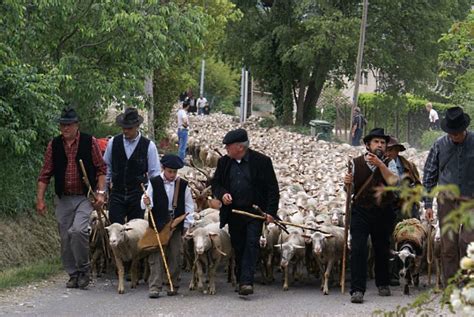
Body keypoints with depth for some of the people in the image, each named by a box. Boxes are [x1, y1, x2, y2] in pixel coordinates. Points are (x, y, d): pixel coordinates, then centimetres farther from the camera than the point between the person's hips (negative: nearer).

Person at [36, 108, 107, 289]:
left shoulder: (90, 142, -1)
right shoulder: (54, 145, 5)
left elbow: (101, 169, 1)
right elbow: (45, 174, 8)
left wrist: (100, 193, -9)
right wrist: (40, 199, 2)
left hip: (85, 197, -4)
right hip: (63, 199, 4)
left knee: (78, 230, -23)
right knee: (65, 238, 5)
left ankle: (83, 269, -5)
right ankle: (73, 274, 18)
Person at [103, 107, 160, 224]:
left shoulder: (149, 146, -4)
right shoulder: (113, 142, 1)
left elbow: (154, 174, 1)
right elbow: (106, 167, 11)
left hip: (137, 196, -1)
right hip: (116, 195, 1)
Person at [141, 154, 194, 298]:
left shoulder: (183, 185, 5)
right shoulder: (154, 183, 0)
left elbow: (189, 206, 10)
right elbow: (146, 203, 0)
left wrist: (187, 224, 5)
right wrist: (146, 203, -23)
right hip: (158, 225, -2)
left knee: (175, 257, 5)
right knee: (156, 257, -6)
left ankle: (174, 286, 14)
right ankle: (154, 287, -6)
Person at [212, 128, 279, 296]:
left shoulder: (262, 161, -6)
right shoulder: (224, 162, 6)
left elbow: (272, 188, -3)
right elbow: (215, 183, 15)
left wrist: (271, 211, -11)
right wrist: (222, 194, -7)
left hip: (254, 212, -4)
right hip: (233, 212, 4)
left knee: (251, 245, -13)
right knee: (238, 249, 9)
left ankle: (247, 282, -17)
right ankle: (241, 281, 19)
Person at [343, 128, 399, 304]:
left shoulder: (389, 163, 2)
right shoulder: (357, 163, 2)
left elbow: (393, 181, -18)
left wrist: (379, 164, -24)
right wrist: (347, 183, -12)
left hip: (383, 212, 1)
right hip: (360, 211, -1)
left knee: (382, 249, 14)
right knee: (358, 249, -13)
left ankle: (382, 284, 34)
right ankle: (357, 290, -13)